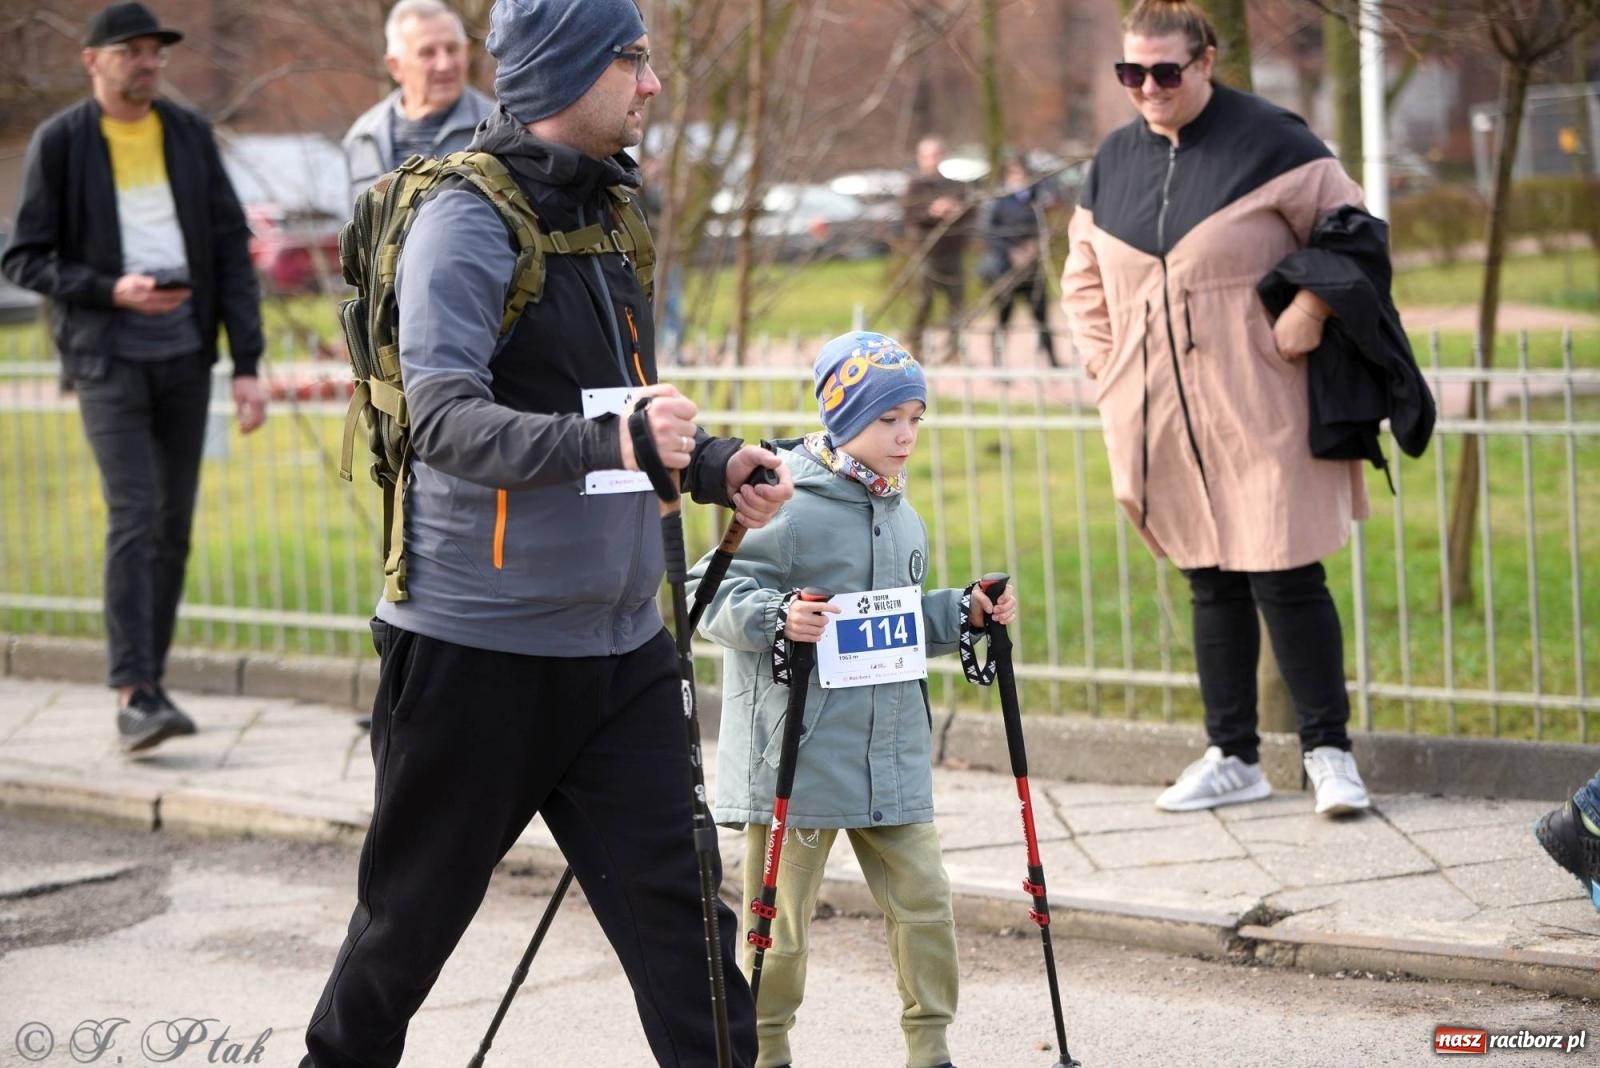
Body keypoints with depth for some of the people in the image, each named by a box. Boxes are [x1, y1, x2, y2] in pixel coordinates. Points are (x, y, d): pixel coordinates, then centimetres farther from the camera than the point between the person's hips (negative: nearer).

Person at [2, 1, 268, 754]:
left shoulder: (190, 134, 8)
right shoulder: (60, 142, -2)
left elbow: (231, 250, 7)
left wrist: (246, 364, 0)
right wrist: (110, 290, -18)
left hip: (185, 353, 4)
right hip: (108, 358, -4)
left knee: (173, 525, 6)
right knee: (134, 516, -15)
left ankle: (150, 684, 16)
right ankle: (132, 697, -17)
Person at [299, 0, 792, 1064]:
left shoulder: (604, 215, 12)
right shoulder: (466, 221, -13)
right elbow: (444, 421, -26)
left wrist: (712, 462, 5)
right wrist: (601, 439, -41)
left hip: (620, 647, 7)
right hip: (479, 645, -6)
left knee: (677, 906, 0)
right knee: (417, 909, 9)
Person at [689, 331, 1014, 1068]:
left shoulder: (902, 517, 14)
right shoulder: (784, 505, -11)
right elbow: (716, 597, -13)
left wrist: (966, 613, 9)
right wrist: (777, 617, -30)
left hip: (892, 753, 7)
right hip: (796, 757, -6)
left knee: (923, 902, 5)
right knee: (781, 917, 2)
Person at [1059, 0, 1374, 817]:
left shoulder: (1268, 141, -7)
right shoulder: (1114, 161, 10)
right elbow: (1084, 281, 21)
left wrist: (1313, 305, -14)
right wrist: (1108, 368, 11)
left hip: (1260, 413, -5)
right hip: (1165, 425, 5)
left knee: (1285, 579, -6)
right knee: (1210, 586, 12)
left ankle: (1328, 751, 6)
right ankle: (1233, 758, 19)